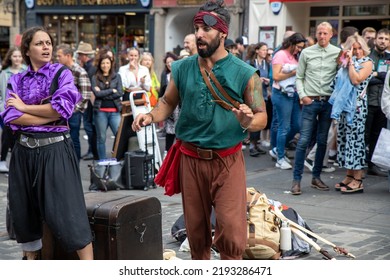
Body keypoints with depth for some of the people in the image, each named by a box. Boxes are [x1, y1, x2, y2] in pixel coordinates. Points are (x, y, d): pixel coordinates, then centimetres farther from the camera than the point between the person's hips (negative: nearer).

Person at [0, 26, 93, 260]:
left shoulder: (62, 73, 0)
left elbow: (63, 108, -15)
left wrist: (25, 107, -6)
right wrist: (50, 117, -13)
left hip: (55, 149, -4)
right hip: (24, 151, 4)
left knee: (67, 211, -7)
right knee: (25, 210, 12)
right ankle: (30, 260, 29)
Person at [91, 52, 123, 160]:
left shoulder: (117, 76, 10)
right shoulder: (95, 78, 6)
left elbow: (120, 93, -1)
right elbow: (97, 93, -8)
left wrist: (103, 94, -6)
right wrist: (112, 91, -4)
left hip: (115, 111, 0)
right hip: (100, 112, 0)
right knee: (101, 138, 6)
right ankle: (102, 161, 14)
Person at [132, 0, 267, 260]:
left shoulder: (244, 73, -7)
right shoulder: (182, 68, 1)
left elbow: (262, 117, -4)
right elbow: (168, 101, 13)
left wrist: (248, 122, -26)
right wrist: (151, 116, -7)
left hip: (227, 160, -3)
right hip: (190, 158, 3)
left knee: (231, 231, -8)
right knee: (196, 229, 14)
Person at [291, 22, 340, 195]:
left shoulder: (338, 53, 3)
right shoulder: (306, 53, 5)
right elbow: (299, 77, 7)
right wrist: (302, 95, -4)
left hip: (328, 102, 1)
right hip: (310, 102, -1)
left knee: (322, 141, 8)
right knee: (303, 140, -5)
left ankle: (316, 177, 19)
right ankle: (296, 179, -1)